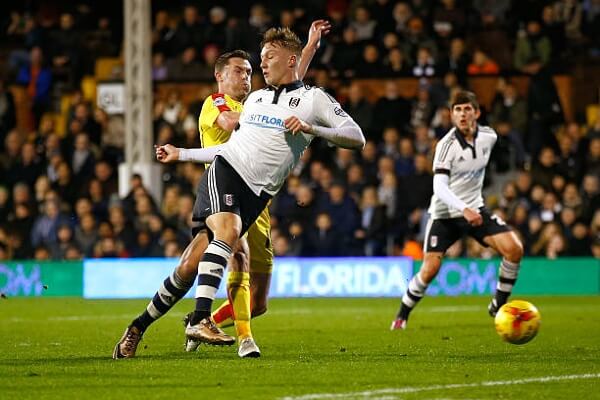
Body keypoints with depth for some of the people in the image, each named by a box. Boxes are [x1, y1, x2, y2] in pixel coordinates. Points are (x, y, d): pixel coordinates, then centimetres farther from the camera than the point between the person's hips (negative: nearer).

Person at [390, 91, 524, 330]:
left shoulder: (489, 137, -3)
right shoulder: (447, 145, -19)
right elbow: (439, 187, -27)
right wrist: (463, 209, -41)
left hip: (475, 209, 5)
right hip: (445, 212, -5)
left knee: (514, 249, -13)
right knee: (430, 270, -14)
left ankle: (498, 306, 4)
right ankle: (402, 316, 9)